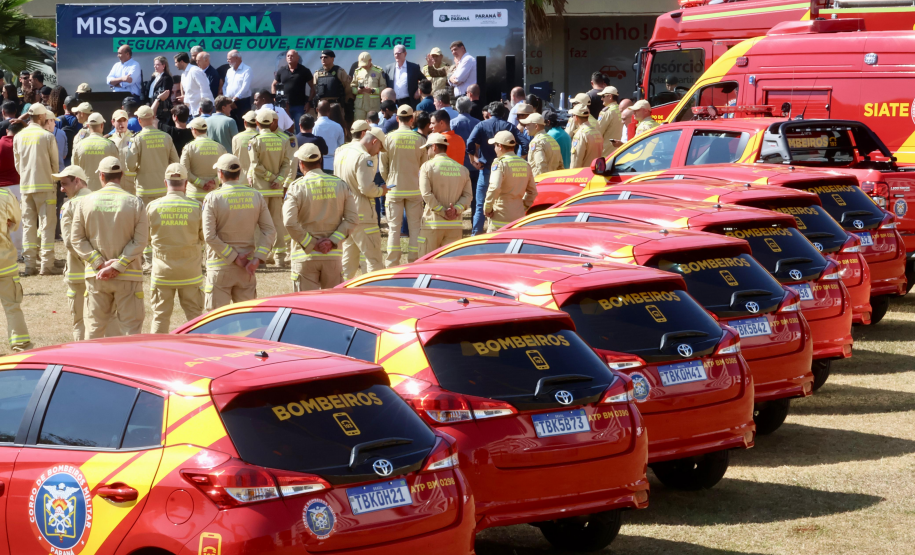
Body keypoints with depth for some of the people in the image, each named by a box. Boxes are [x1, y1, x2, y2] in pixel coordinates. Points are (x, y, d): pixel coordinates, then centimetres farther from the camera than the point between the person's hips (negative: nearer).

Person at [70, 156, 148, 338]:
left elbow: (77, 238, -1)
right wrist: (117, 266, -11)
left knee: (95, 325, 13)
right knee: (130, 326, 0)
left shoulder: (86, 202, 0)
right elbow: (141, 241, -10)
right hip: (128, 276, -2)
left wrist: (100, 263, -6)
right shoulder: (134, 203, -5)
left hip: (95, 276, 2)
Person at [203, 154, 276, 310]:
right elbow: (270, 231, -3)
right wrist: (258, 258, -9)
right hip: (246, 268, 4)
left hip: (220, 266, -4)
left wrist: (234, 257, -11)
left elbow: (209, 236, -15)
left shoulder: (212, 198, -9)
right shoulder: (256, 196, 2)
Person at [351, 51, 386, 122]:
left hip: (374, 105, -2)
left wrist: (372, 90, -14)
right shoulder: (357, 71, 12)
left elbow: (383, 88, 0)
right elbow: (352, 86, 15)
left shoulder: (378, 71, 3)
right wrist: (357, 90, -8)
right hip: (359, 105, 2)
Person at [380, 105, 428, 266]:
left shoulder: (389, 138, -6)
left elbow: (383, 168, 0)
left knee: (394, 228, 5)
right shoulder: (420, 139, -5)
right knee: (415, 227, 6)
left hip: (394, 190, 0)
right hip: (415, 190, 0)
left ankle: (392, 265, 4)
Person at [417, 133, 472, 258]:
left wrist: (443, 212, -10)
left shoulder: (427, 166, -3)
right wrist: (456, 210, -9)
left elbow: (427, 194, -13)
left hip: (433, 224, -4)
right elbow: (467, 195, 2)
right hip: (455, 224, 4)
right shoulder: (462, 169, 10)